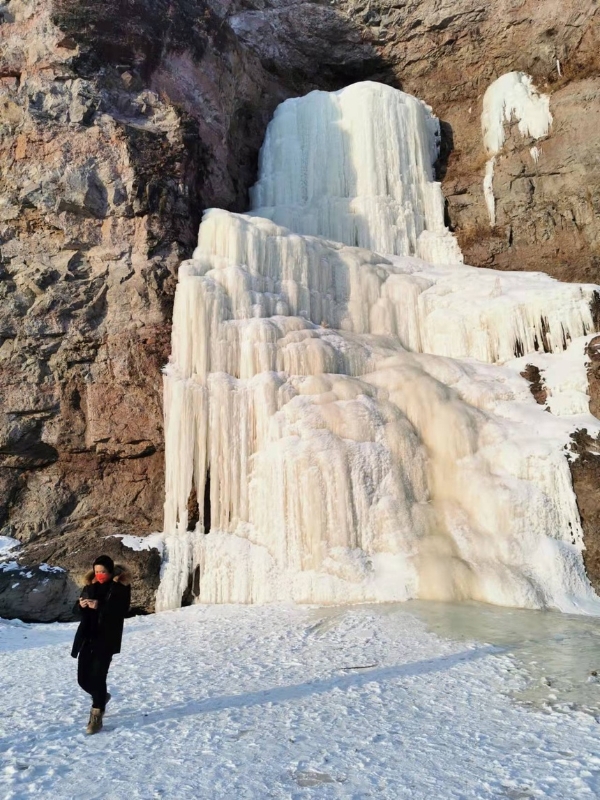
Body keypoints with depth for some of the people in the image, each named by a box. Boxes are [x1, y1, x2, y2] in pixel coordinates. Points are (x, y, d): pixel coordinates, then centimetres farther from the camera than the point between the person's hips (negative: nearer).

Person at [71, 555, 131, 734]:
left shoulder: (121, 587, -7)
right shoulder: (90, 585, 8)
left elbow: (120, 611, -17)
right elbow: (78, 608, 13)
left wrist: (99, 606, -27)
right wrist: (81, 604, -10)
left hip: (106, 638, -5)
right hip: (87, 637, 6)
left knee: (98, 677, -8)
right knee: (83, 678, 9)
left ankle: (97, 718, 9)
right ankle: (101, 698, 39)